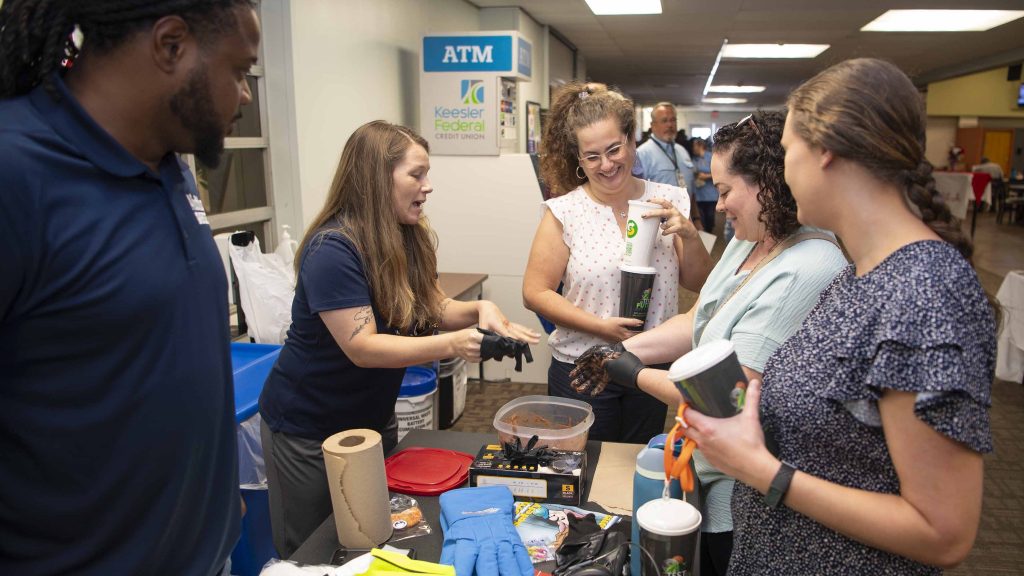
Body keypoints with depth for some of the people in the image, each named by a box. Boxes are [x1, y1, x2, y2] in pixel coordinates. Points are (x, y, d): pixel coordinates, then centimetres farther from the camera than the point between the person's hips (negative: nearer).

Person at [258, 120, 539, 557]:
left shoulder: (408, 238, -2)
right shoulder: (332, 249, -27)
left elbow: (434, 309, 1)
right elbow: (363, 348, -30)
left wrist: (478, 309, -20)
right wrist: (452, 345, -40)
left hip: (374, 417, 7)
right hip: (308, 429, -7)